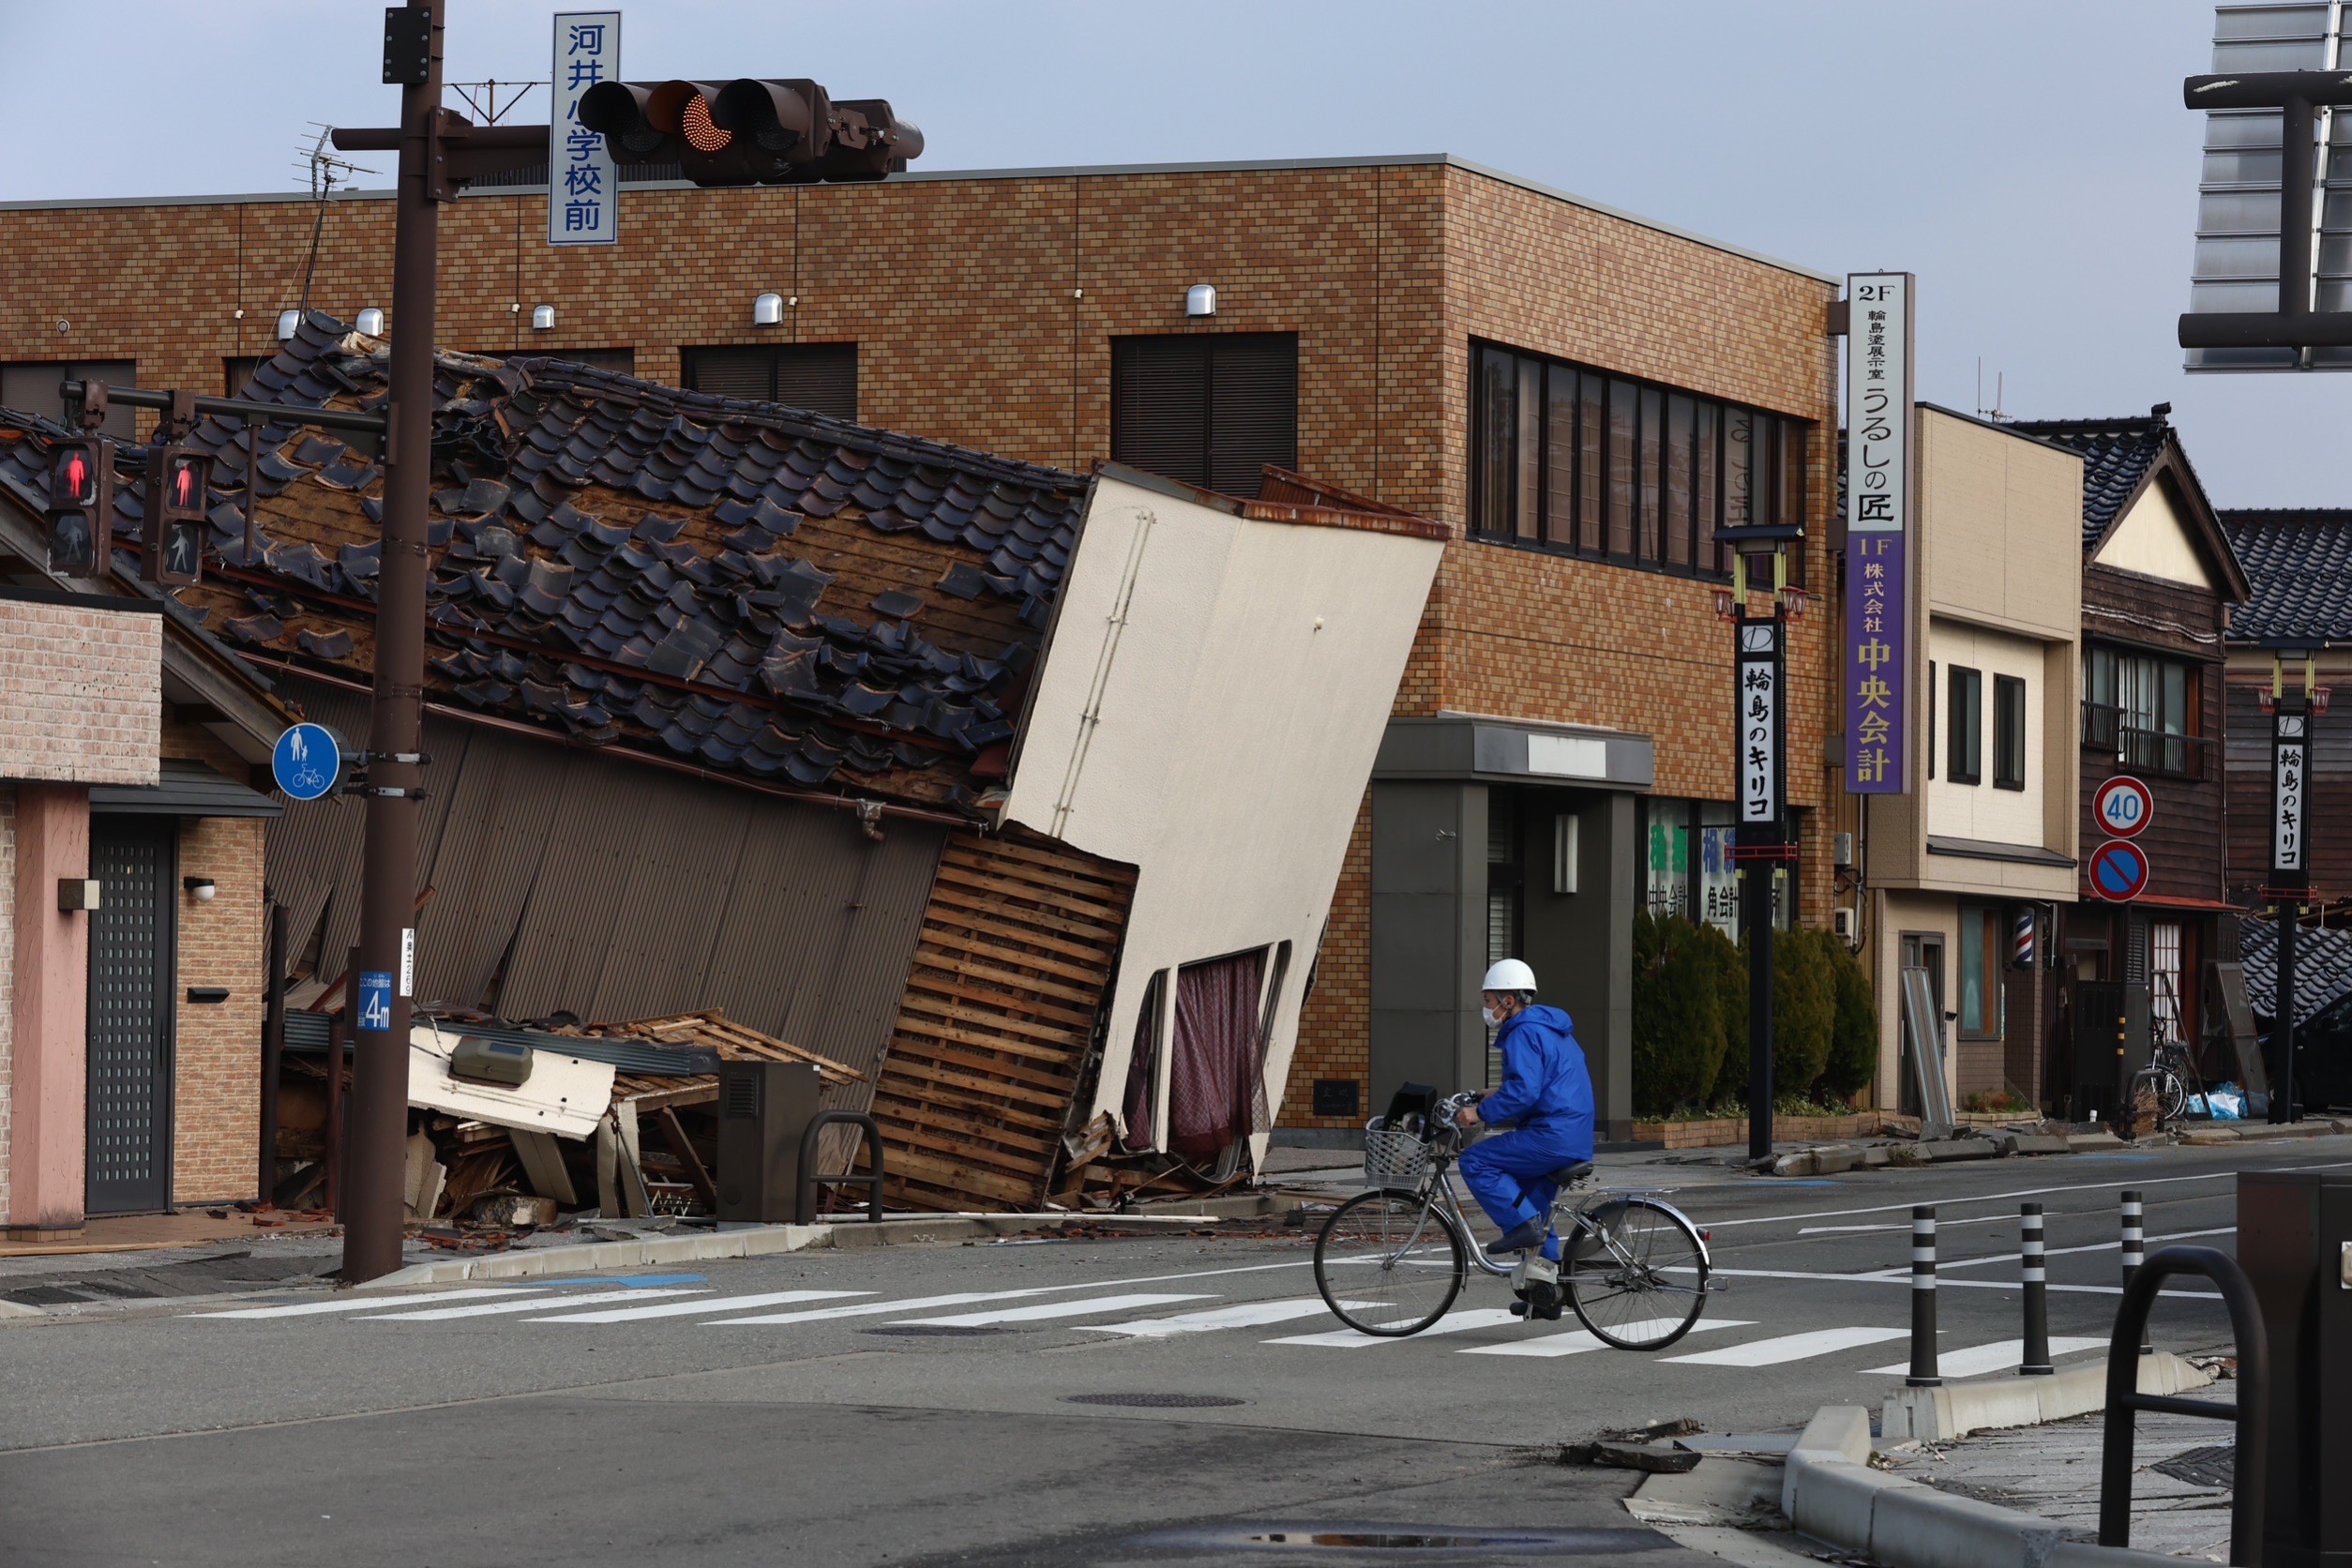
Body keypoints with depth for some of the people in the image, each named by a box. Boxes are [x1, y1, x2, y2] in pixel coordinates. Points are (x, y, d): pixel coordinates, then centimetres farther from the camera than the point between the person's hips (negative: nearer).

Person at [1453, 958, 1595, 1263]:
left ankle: (1523, 1225, -14)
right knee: (1533, 1206, 22)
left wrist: (1481, 1112, -18)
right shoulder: (1552, 1029, 21)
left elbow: (1524, 1091, -24)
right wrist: (1498, 1096, 24)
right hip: (1576, 1142, 10)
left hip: (1551, 1136, -10)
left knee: (1474, 1162, -10)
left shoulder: (1525, 1033, -12)